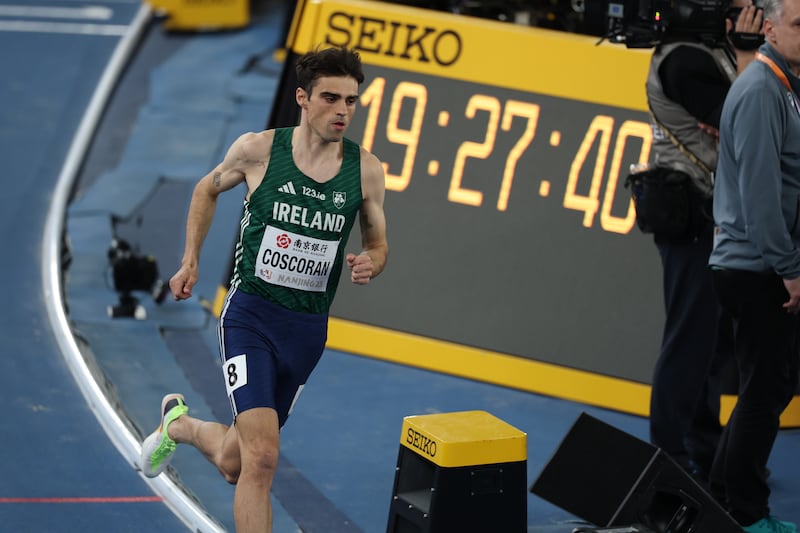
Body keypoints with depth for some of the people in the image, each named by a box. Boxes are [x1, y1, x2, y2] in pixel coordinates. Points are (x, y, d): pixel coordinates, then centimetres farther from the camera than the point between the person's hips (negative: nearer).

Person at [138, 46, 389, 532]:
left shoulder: (366, 169, -4)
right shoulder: (259, 149, -9)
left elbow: (378, 243, 10)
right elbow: (208, 189, 12)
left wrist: (370, 264, -13)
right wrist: (191, 262, 8)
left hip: (309, 327, 4)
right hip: (251, 314, -4)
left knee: (235, 464, 15)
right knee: (261, 456, -21)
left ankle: (180, 425, 47)